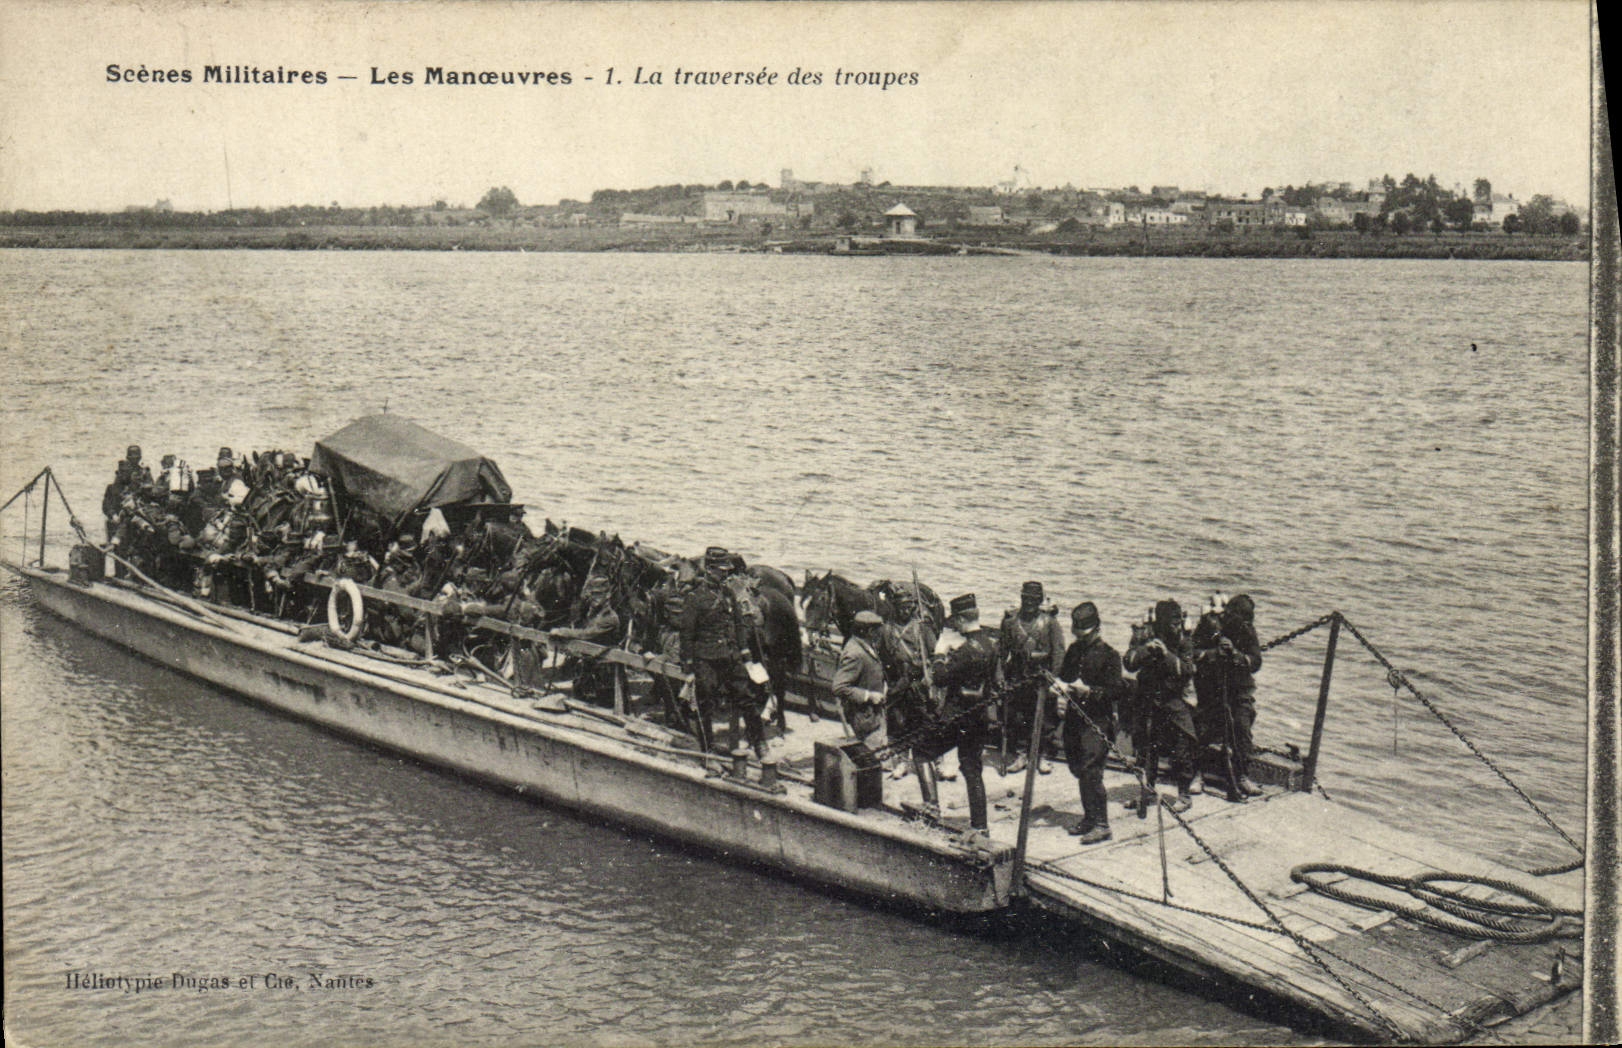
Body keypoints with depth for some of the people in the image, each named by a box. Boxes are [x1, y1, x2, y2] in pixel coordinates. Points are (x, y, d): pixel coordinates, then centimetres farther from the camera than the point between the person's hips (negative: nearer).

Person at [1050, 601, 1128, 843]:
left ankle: (1101, 825, -9)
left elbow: (1118, 691, -11)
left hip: (1097, 723, -7)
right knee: (1079, 770, 11)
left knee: (1090, 771, -14)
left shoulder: (1109, 655, -6)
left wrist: (1089, 691, -21)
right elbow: (1062, 679, 23)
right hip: (1073, 722, 7)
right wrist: (1060, 696, 2)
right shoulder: (1074, 651, 14)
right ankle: (1089, 818, 23)